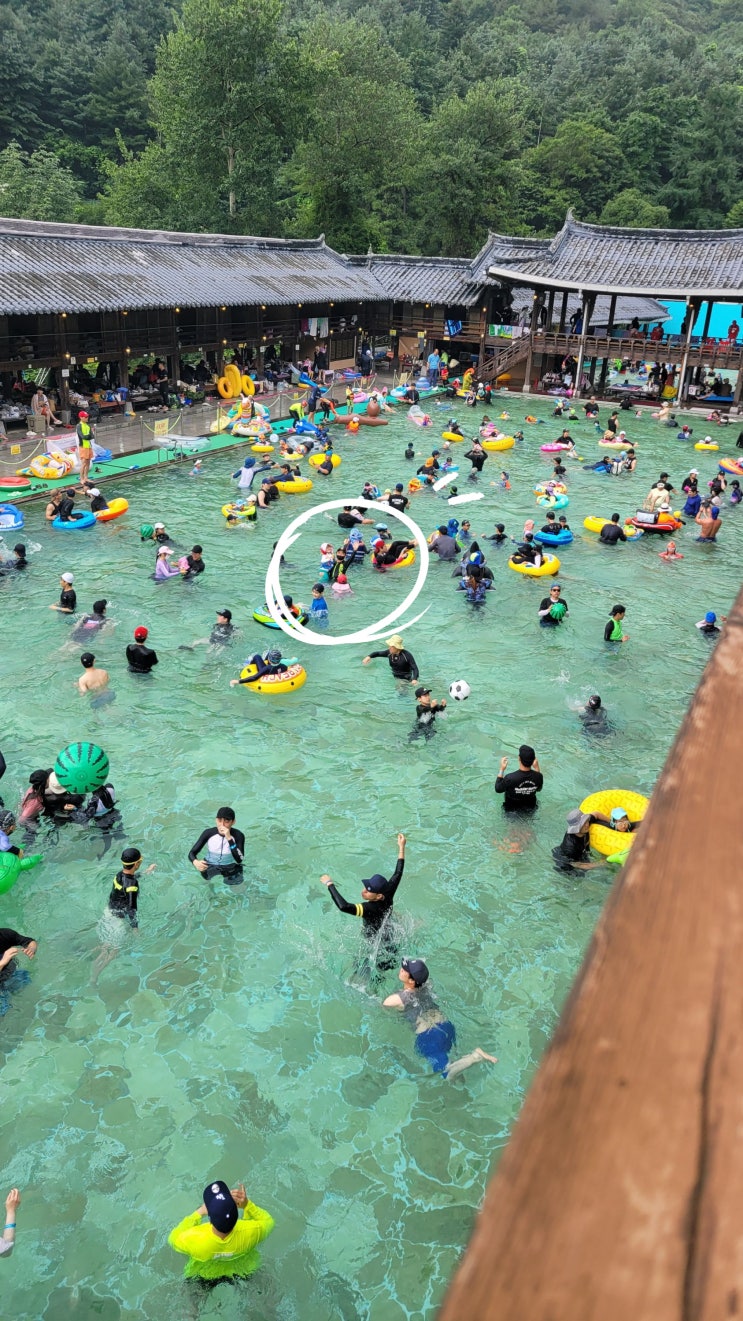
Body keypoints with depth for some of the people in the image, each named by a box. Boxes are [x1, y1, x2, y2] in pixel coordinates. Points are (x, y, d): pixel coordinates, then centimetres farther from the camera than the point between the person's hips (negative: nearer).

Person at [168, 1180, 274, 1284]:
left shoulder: (194, 1239, -43)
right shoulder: (251, 1232, -40)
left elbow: (173, 1239, -19)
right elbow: (268, 1221, -16)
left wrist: (199, 1213, -22)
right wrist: (247, 1204, -28)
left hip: (203, 1276, 0)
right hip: (241, 1273, 1)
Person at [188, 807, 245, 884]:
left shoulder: (238, 835, -17)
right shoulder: (208, 833, -14)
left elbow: (239, 860, -28)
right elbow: (192, 853, -10)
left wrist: (229, 838, -35)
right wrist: (195, 862, -34)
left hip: (230, 869, -1)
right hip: (209, 868, 1)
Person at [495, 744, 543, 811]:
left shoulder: (510, 778, -36)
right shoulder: (538, 776, -25)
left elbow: (498, 789, -14)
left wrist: (502, 769, -11)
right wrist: (537, 768, -2)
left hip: (512, 811, -3)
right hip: (530, 810, 4)